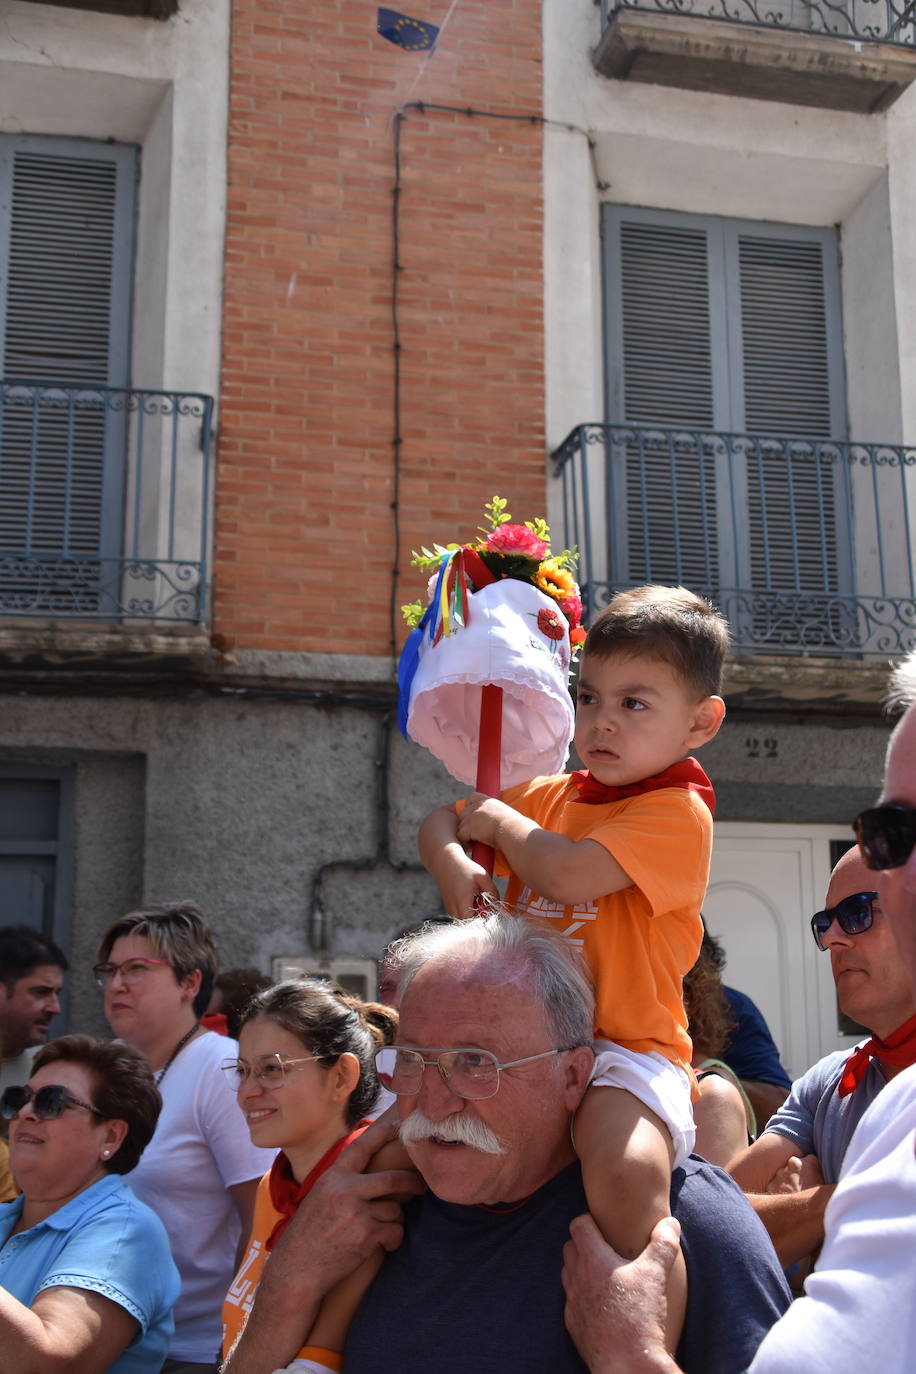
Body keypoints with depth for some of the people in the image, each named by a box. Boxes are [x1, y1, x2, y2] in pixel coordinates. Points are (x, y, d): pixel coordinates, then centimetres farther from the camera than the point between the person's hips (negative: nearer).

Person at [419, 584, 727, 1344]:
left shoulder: (678, 811, -9)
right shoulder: (548, 796, 17)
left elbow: (569, 873, -24)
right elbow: (440, 821, 27)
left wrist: (498, 818, -3)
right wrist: (452, 860, 2)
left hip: (625, 1047, -8)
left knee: (626, 1176, -36)